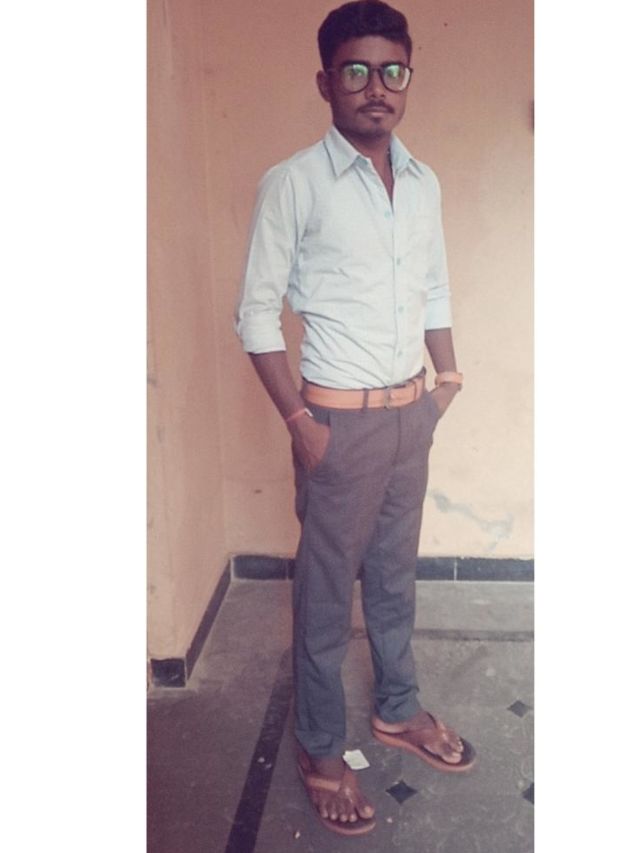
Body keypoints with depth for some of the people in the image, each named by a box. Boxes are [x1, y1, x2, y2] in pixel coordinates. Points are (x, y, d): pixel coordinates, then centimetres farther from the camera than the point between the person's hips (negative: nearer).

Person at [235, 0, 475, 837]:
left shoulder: (424, 183, 7)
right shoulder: (292, 184, -11)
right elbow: (257, 312, -10)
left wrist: (448, 376, 6)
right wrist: (298, 420, -14)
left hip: (411, 413, 6)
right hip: (341, 420, -6)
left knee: (395, 574, 20)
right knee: (327, 590, 7)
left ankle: (398, 711, 40)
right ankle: (321, 752, 27)